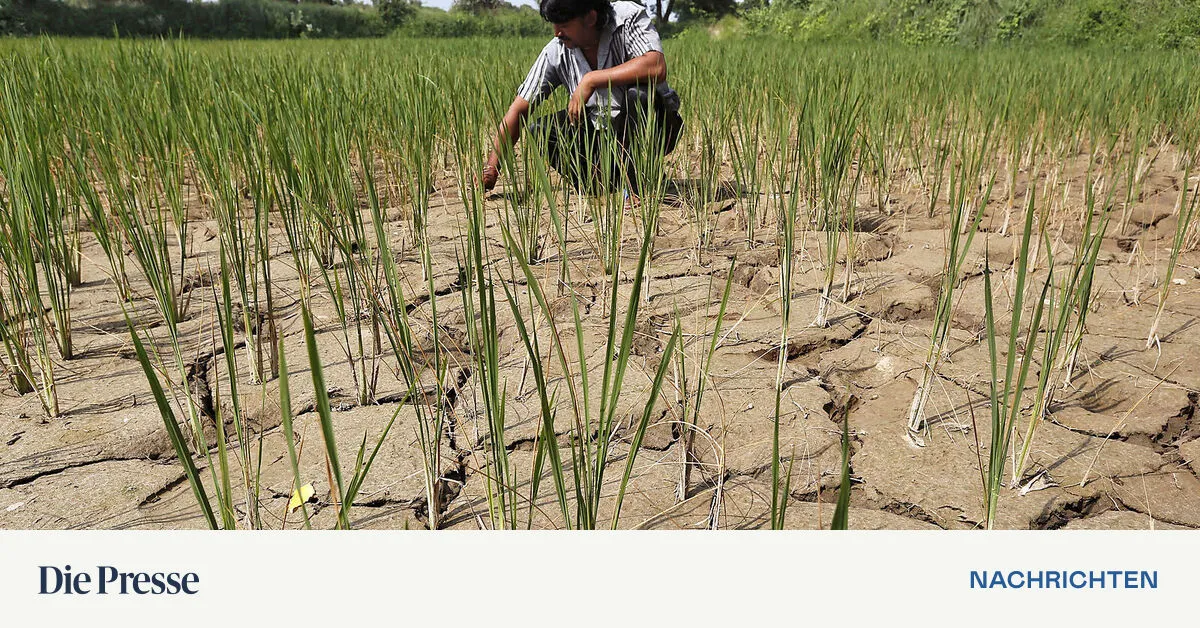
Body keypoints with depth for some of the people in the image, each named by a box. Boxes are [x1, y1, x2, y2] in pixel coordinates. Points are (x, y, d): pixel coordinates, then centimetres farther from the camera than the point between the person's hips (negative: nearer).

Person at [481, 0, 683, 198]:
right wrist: (491, 168, -15)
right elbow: (519, 109, -8)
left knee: (638, 94, -36)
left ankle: (636, 186, -20)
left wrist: (591, 80, -34)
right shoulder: (556, 52, -9)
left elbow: (657, 68, -36)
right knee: (541, 131, -15)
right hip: (602, 133, 4)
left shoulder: (629, 18, -17)